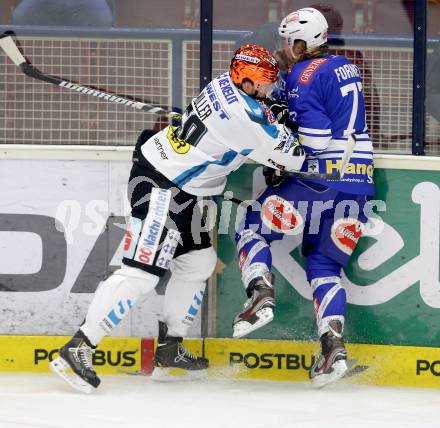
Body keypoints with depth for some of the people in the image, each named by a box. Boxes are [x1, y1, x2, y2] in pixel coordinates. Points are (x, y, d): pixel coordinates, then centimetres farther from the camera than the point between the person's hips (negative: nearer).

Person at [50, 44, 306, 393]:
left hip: (180, 188, 11)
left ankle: (169, 349, 25)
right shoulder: (244, 115, -23)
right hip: (158, 184, -11)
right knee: (141, 273, -15)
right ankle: (77, 349, -15)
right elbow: (292, 157, -13)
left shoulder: (226, 86, 5)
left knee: (199, 261, 17)